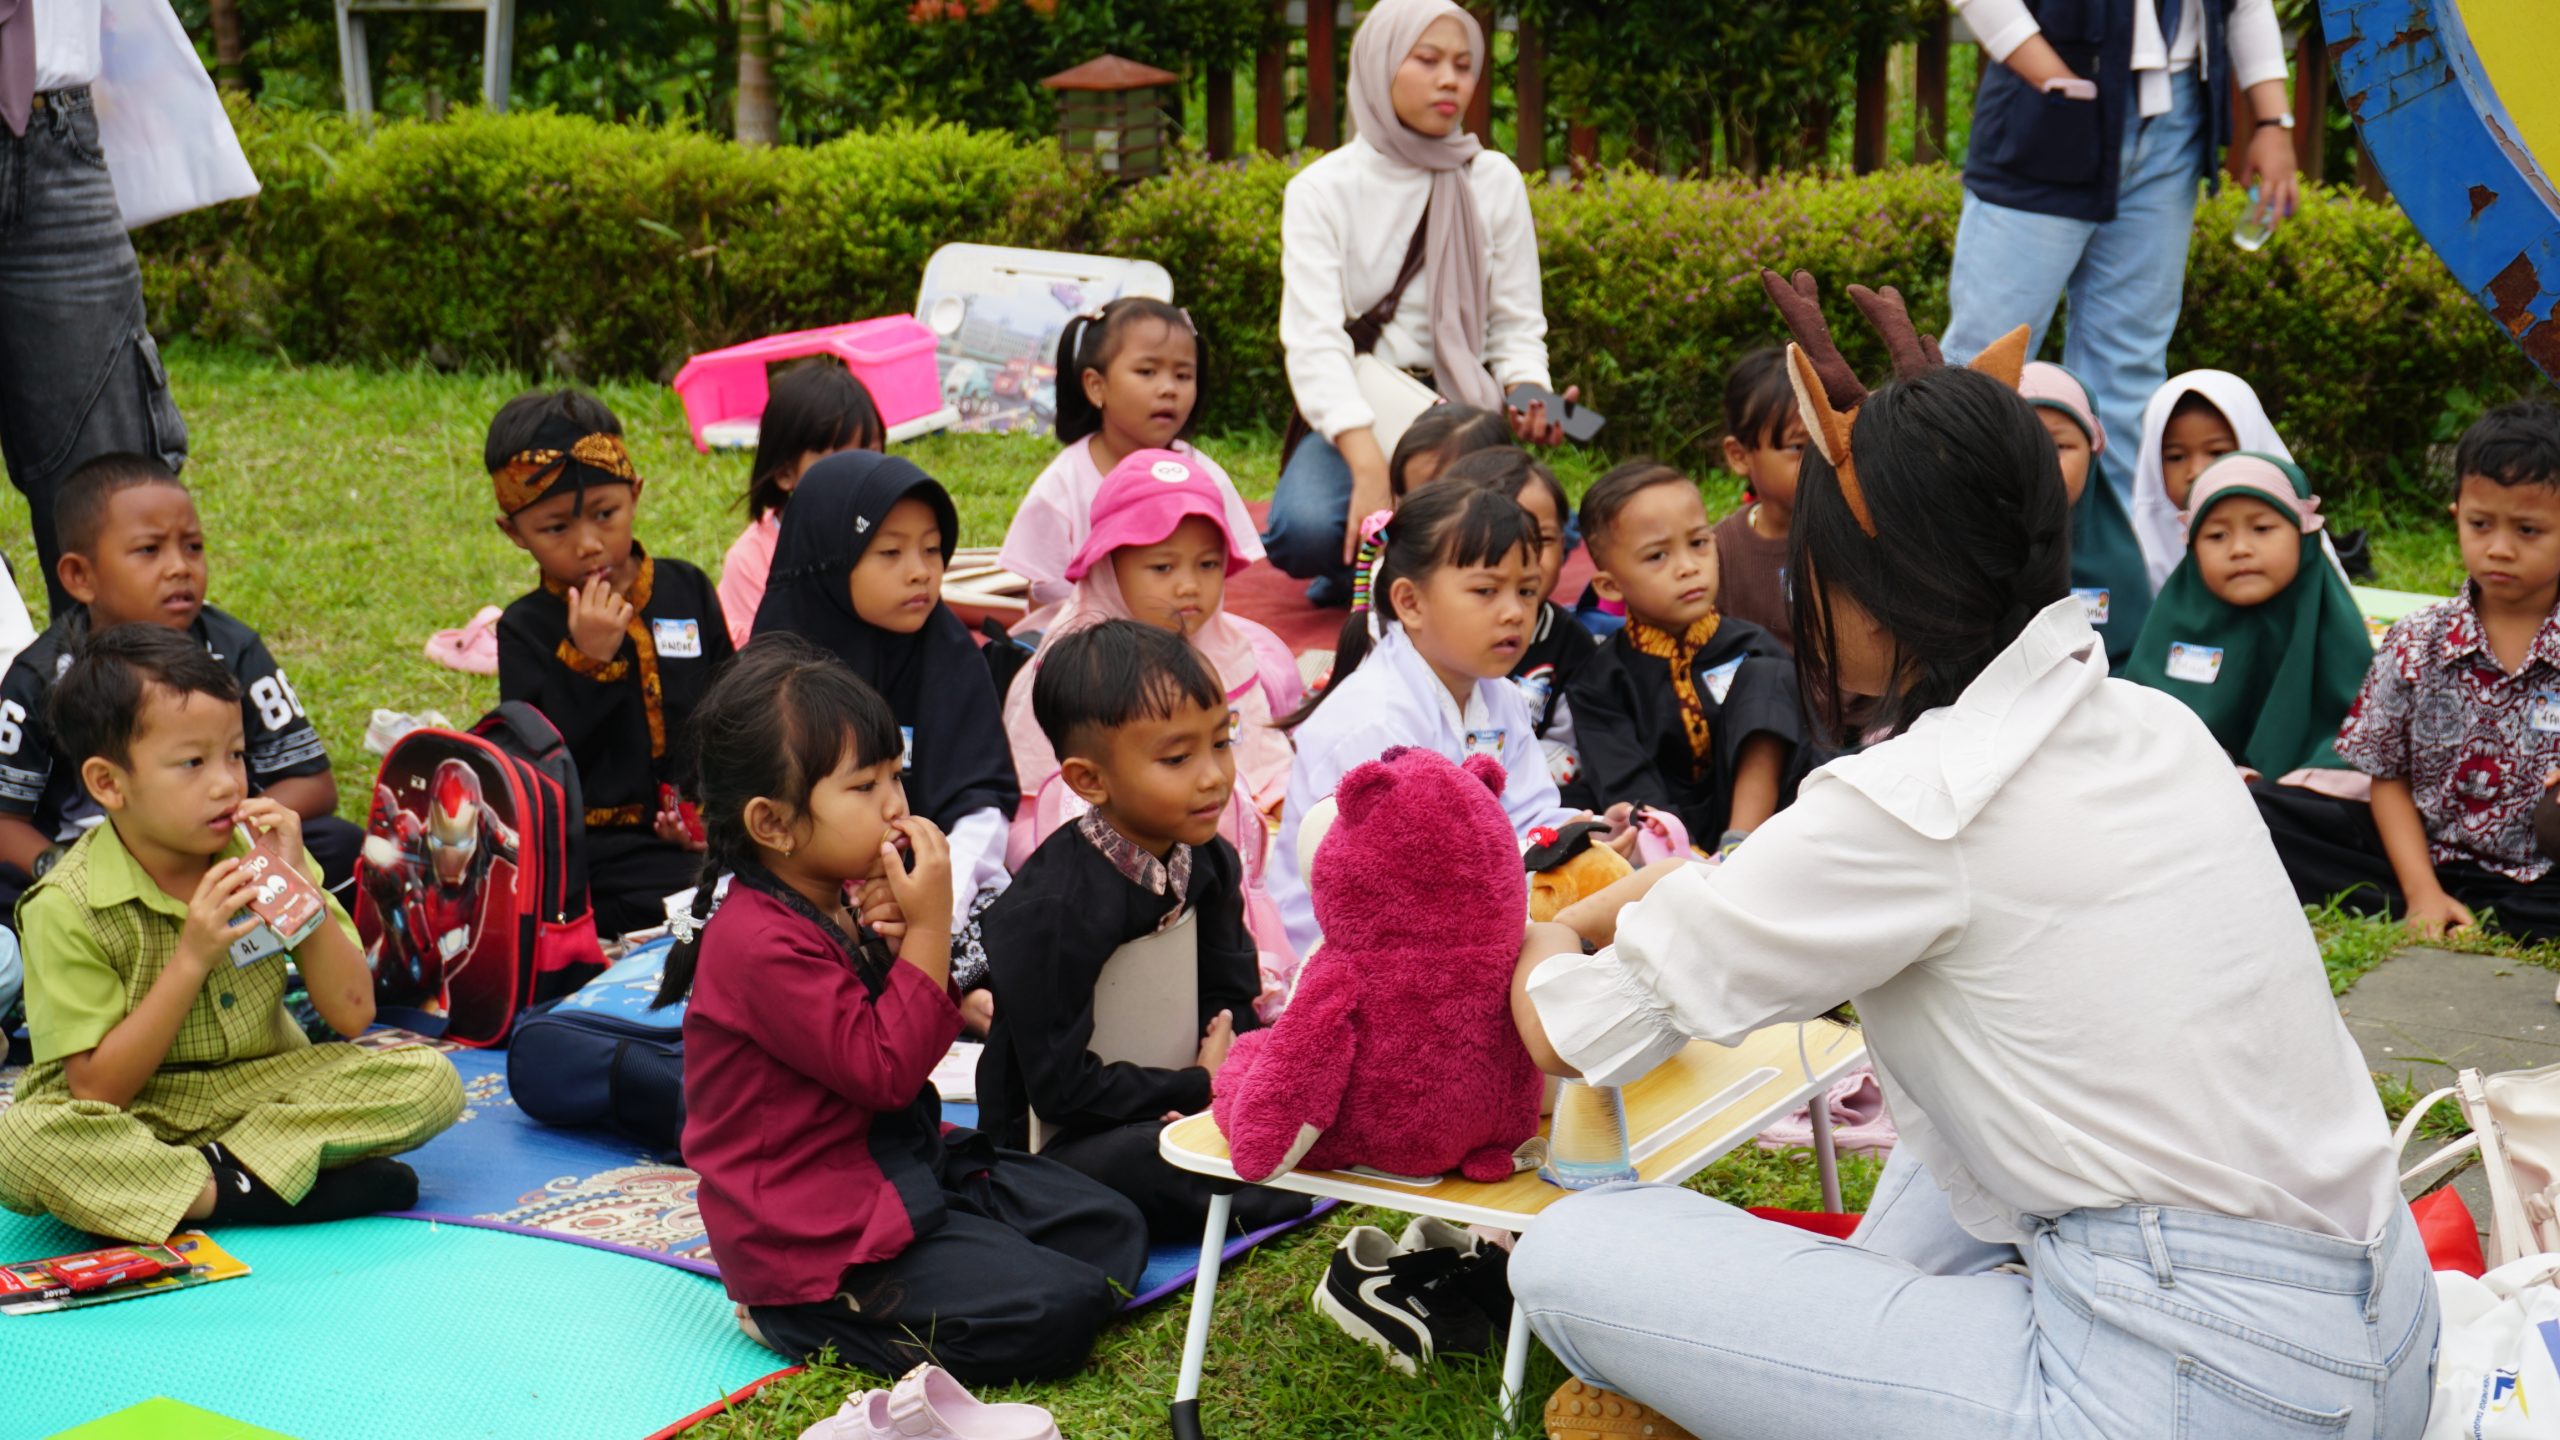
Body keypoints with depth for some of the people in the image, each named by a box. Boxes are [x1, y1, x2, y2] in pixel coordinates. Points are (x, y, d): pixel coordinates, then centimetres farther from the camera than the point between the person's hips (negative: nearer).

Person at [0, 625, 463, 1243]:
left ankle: (230, 1167, -23)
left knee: (431, 1079, -19)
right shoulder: (66, 908, -13)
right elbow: (97, 1092, -16)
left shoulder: (260, 855, -1)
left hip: (264, 1091, 4)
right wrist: (191, 958, -24)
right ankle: (241, 1194, -27)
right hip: (135, 1120, -3)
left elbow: (352, 1015, -3)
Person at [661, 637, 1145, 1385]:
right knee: (1058, 1313, -19)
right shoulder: (763, 944, -23)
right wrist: (929, 927, -21)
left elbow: (919, 1037, 13)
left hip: (903, 1163, 10)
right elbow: (885, 1070, -22)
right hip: (819, 1229, -10)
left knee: (1112, 1231, 7)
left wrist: (902, 943, -7)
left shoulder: (846, 897, 7)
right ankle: (796, 1316, -5)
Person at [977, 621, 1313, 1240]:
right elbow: (1061, 1087, -22)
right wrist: (1200, 1086, -15)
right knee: (1150, 1163, -36)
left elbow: (1233, 1000, 11)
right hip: (1058, 1141, -7)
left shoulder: (1209, 861, 2)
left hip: (1167, 1107, 7)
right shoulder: (1050, 909, -23)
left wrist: (1224, 1073, -13)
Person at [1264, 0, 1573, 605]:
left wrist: (1530, 398, -19)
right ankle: (1359, 569, 3)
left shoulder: (1495, 181, 5)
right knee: (1306, 528, -36)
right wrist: (1368, 465, -32)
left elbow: (1516, 325, 6)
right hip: (1354, 423, -2)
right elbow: (1315, 340, -16)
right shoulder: (1323, 189, -4)